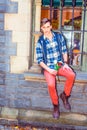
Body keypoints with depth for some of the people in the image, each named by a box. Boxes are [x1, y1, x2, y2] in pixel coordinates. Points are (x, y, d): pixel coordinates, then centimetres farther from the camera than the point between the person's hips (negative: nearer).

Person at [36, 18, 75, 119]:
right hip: (48, 67, -2)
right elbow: (39, 60, -4)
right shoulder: (40, 42, -4)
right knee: (51, 84, -30)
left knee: (72, 75, -28)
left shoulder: (59, 37, 3)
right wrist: (49, 70, -16)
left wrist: (65, 63, -7)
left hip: (60, 64, 2)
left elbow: (64, 51, 10)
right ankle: (55, 106, -5)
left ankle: (64, 95, -3)